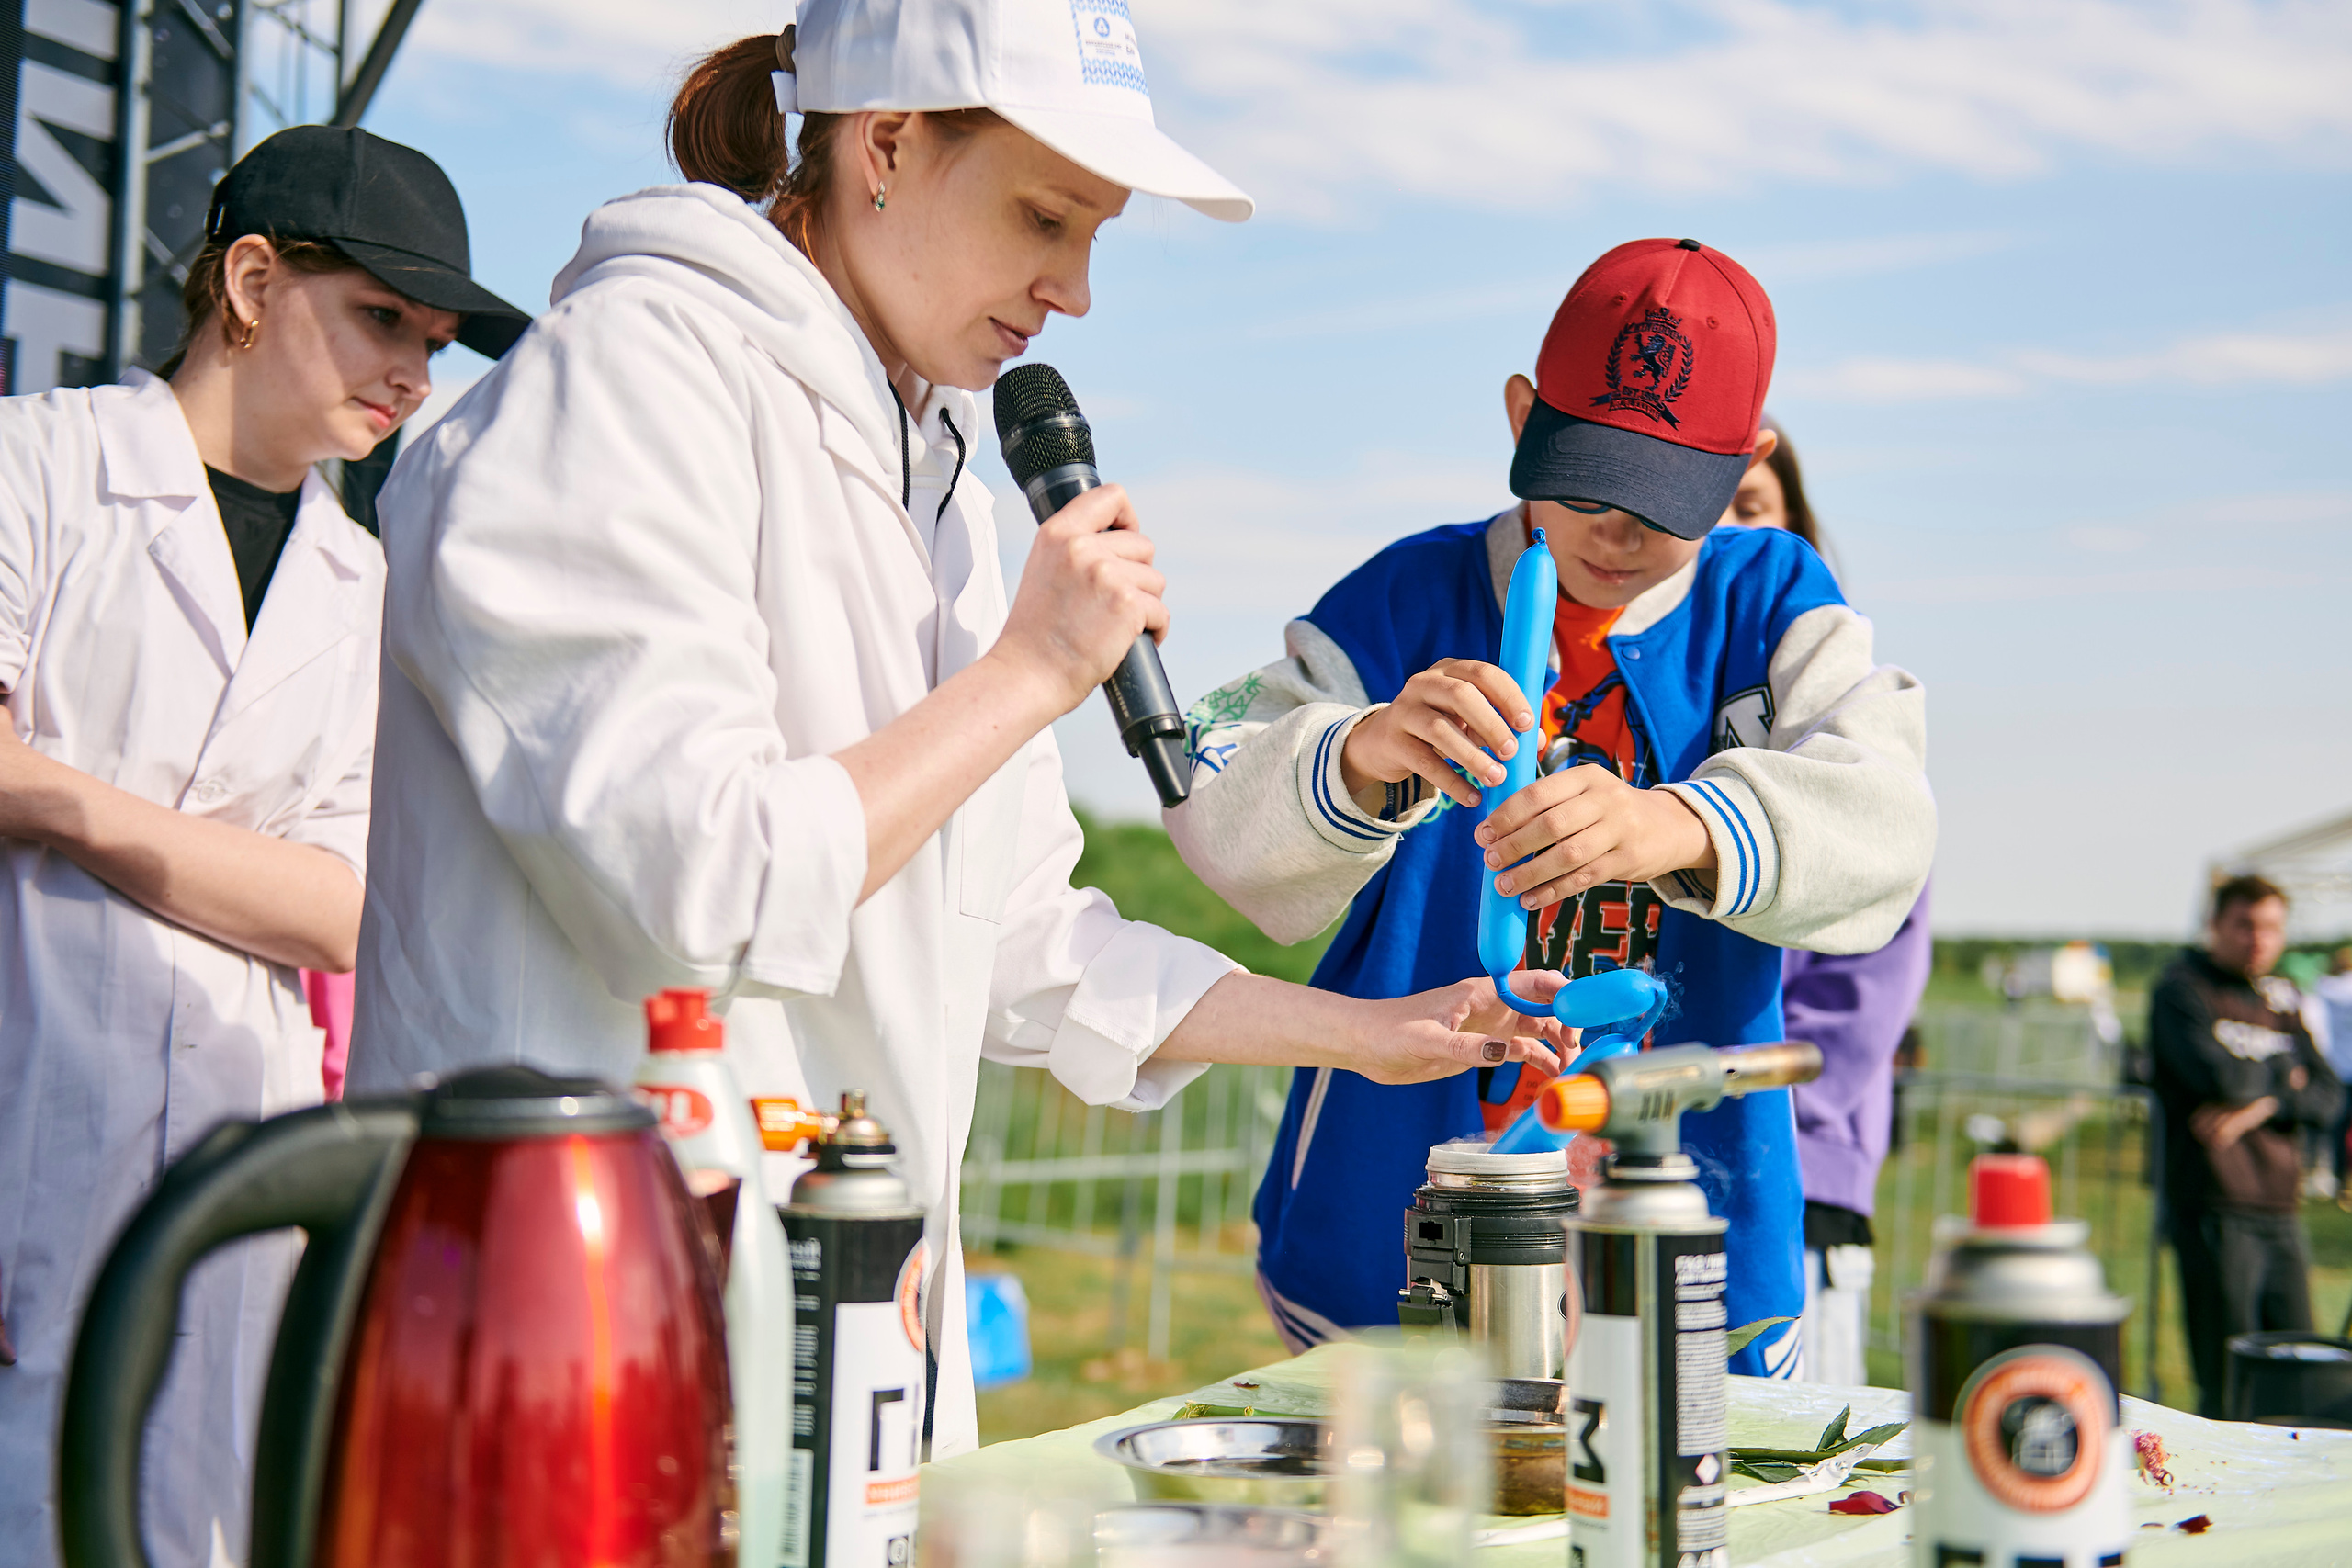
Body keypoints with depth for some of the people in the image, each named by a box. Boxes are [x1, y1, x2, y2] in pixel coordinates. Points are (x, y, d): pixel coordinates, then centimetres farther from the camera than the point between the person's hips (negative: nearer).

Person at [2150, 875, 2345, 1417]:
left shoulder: (2283, 1000, 19)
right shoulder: (2181, 990, -1)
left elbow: (2328, 1099, 9)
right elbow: (2217, 1073, -18)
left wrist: (2262, 1106, -10)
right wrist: (2284, 1073, 1)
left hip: (2280, 1210, 6)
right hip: (2215, 1208, -6)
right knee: (2228, 1384, -7)